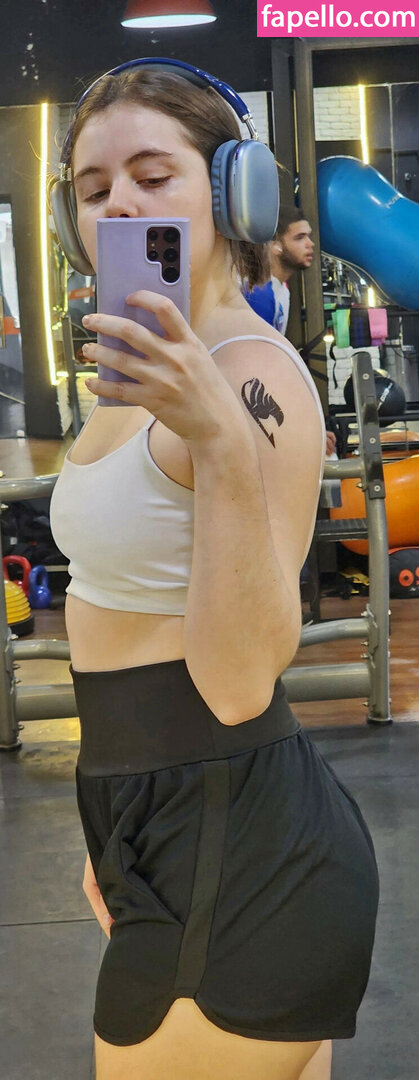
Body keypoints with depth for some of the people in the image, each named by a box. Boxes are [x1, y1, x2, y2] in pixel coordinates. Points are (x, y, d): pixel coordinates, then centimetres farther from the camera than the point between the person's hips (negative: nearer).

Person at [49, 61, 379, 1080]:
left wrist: (225, 442, -36)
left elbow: (237, 681, -25)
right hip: (175, 841, 9)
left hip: (232, 862, -8)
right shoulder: (155, 380, 10)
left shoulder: (254, 379, -19)